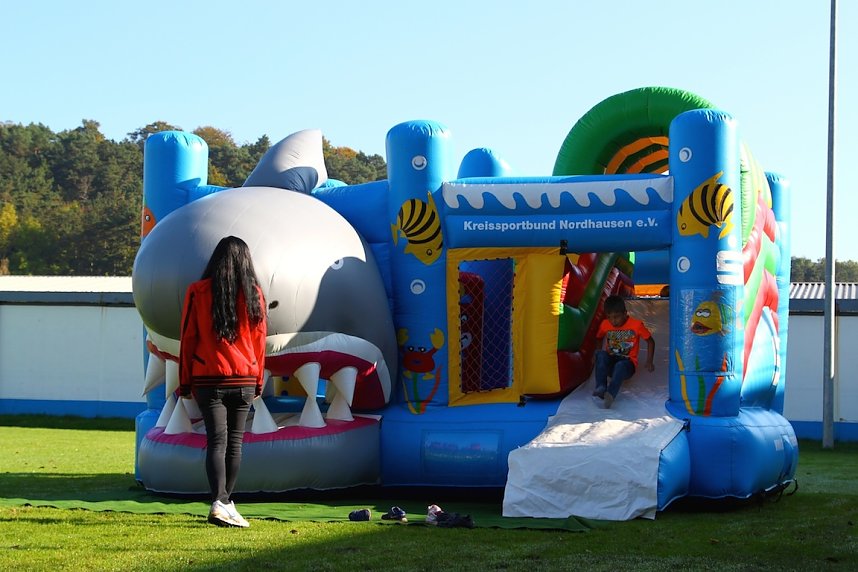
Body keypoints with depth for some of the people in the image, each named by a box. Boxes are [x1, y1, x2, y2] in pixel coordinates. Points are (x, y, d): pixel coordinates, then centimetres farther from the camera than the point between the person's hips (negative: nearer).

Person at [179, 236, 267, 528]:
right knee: (235, 441, 11)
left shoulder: (198, 291, -3)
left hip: (208, 379, -1)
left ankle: (219, 503, -20)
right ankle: (226, 501, 19)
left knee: (217, 440, -5)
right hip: (244, 380, 1)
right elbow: (259, 340, 6)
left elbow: (188, 339, -1)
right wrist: (258, 382, 14)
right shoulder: (254, 294, 2)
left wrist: (185, 383, 5)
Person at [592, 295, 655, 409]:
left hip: (628, 363, -3)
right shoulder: (605, 324, 1)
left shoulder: (636, 325, -7)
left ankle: (610, 394, -60)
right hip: (610, 363, 3)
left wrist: (649, 361, -6)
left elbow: (650, 341, 3)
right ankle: (601, 387, -42)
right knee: (601, 354, -31)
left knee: (620, 366, -39)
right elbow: (599, 338, 21)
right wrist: (599, 355, 5)